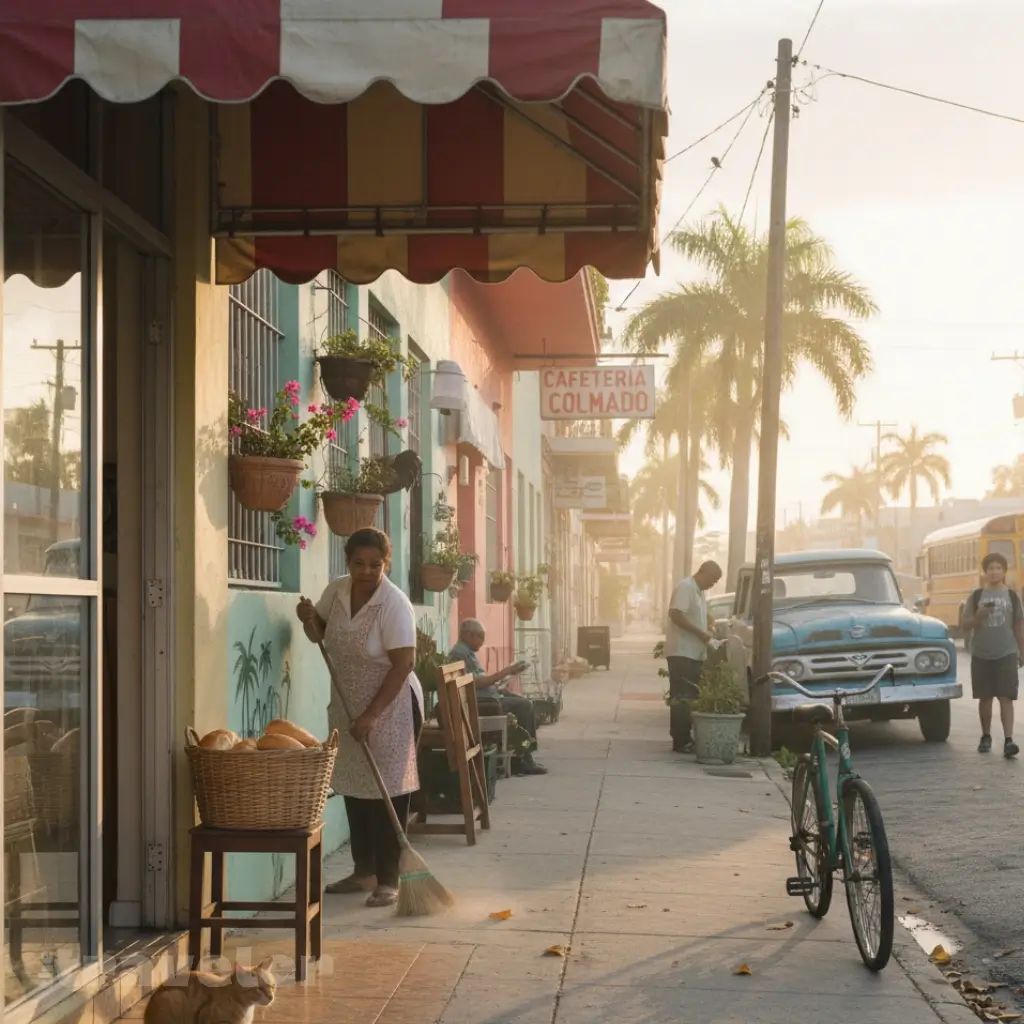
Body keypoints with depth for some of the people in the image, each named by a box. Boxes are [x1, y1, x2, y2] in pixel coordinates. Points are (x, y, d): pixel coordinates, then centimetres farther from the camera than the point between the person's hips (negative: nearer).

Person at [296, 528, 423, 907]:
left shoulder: (394, 604, -21)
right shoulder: (336, 590, -2)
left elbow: (402, 666, -22)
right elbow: (319, 635, 14)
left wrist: (371, 715, -25)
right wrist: (309, 620, -10)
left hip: (390, 707, -7)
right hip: (347, 705, 7)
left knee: (387, 791, -5)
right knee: (354, 788, 12)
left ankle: (388, 880, 1)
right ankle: (364, 871, 24)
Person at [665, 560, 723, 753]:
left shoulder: (699, 591, 17)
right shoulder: (686, 587, -13)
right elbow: (675, 614, -24)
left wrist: (709, 627, 9)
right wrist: (701, 633, -20)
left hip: (695, 653, 10)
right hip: (682, 652, -10)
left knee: (692, 697, 10)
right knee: (681, 698, -8)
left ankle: (686, 738, 15)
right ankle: (681, 741, -8)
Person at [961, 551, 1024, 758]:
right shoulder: (976, 596, 4)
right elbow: (967, 623, 4)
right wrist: (979, 615, -16)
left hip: (1006, 654, -1)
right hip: (981, 655, 1)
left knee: (1006, 698, -9)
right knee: (985, 698, 9)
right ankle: (986, 737, 23)